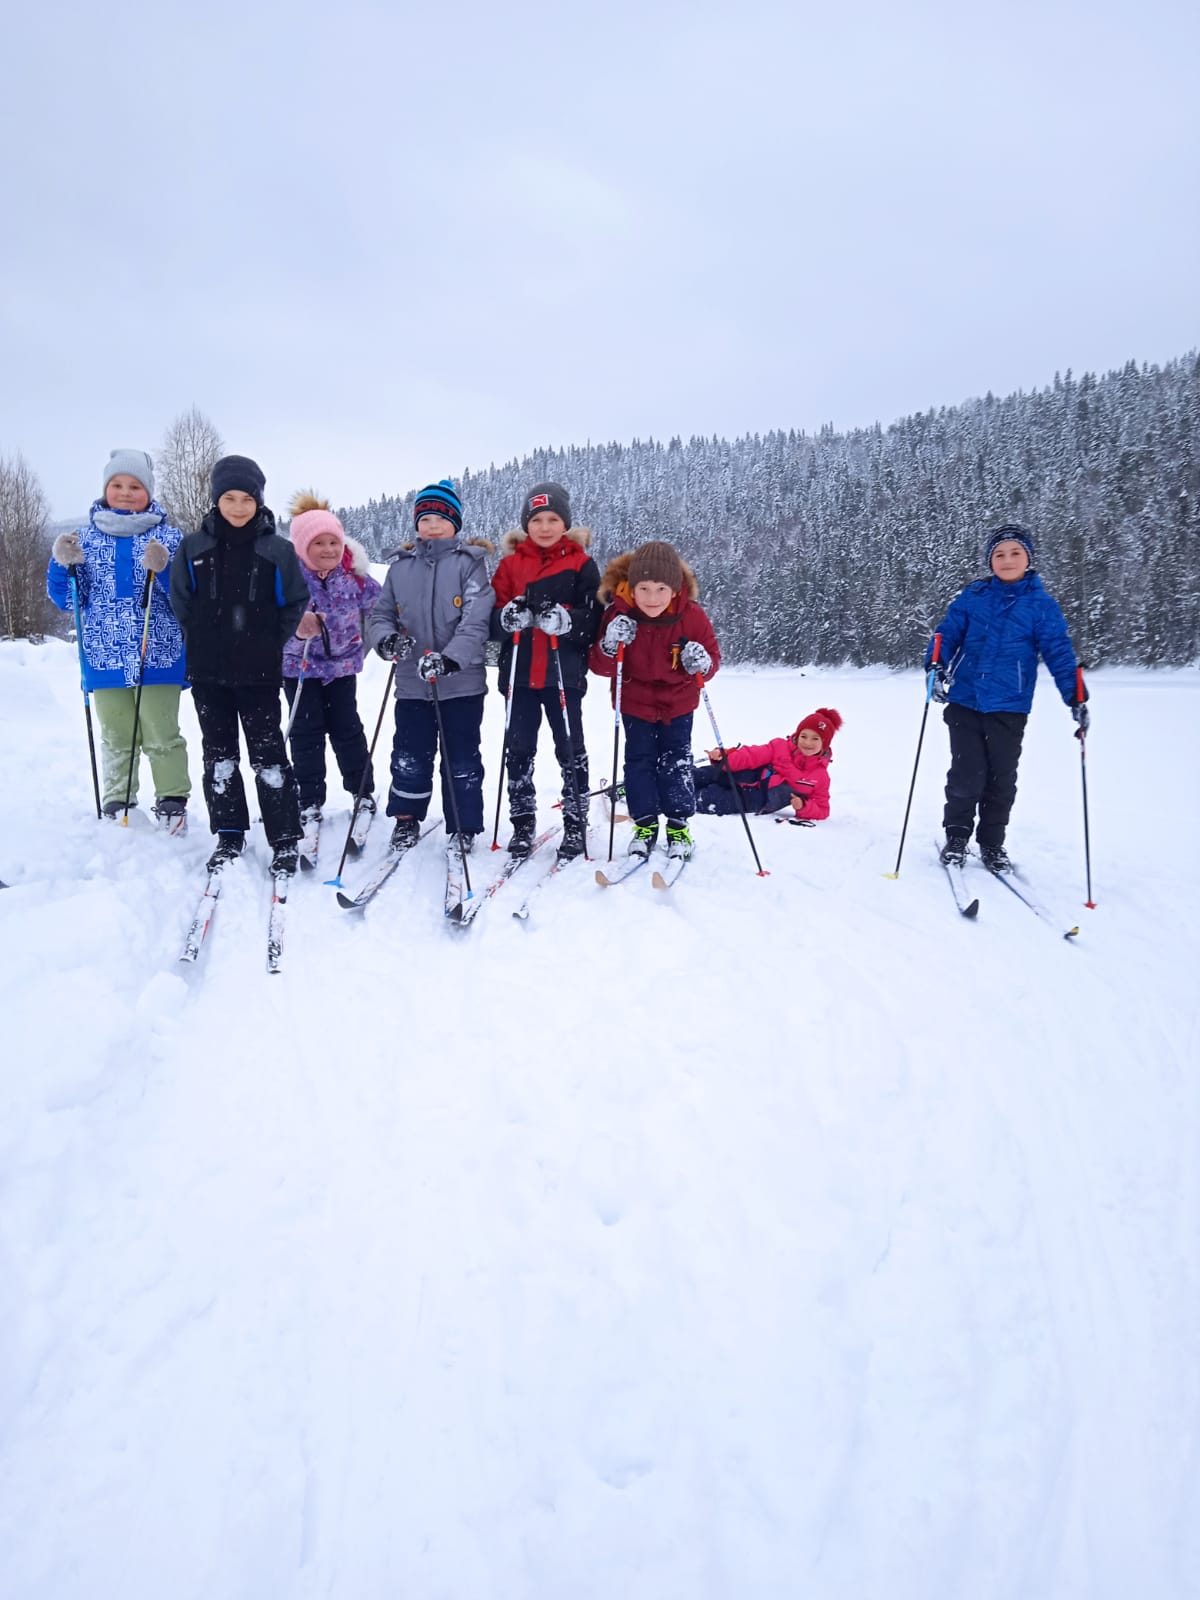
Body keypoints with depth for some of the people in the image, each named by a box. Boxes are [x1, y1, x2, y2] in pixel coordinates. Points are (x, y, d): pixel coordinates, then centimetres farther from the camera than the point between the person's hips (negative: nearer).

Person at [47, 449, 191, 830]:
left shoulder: (168, 536, 1)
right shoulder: (86, 537, 8)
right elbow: (67, 600, 10)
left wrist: (162, 569, -21)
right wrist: (63, 565, -8)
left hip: (158, 658, -2)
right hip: (105, 659, 3)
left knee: (162, 737, 1)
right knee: (116, 740, 10)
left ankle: (172, 804, 13)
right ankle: (116, 806, 21)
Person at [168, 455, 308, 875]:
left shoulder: (278, 550, -1)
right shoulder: (193, 547, 3)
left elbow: (295, 603, 5)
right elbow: (180, 603, 9)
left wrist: (271, 646, 2)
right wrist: (201, 644, 5)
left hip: (259, 675, -2)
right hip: (208, 674, 3)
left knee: (268, 755, -1)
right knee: (218, 754, 9)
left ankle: (285, 842, 6)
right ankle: (228, 836, 20)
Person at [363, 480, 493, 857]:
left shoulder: (469, 563, -3)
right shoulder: (401, 567, 9)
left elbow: (476, 621, -13)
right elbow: (379, 614, 13)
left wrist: (450, 659, -27)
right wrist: (386, 638, -10)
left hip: (461, 681, -3)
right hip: (411, 683, 3)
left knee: (462, 760, 6)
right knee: (409, 756, 10)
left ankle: (464, 827, 21)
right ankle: (406, 819, 29)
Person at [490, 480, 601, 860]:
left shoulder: (581, 564, 1)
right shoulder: (511, 563, 7)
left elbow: (594, 619, -6)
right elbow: (493, 617, 3)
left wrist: (562, 619, -23)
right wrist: (510, 616, -19)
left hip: (564, 673, -2)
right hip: (521, 672, 2)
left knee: (570, 750, 6)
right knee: (519, 750, 7)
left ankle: (576, 824, 16)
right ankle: (522, 823, 17)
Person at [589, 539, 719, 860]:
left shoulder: (692, 616, -19)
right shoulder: (618, 614, -20)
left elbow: (712, 656, -5)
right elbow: (600, 667, -12)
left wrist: (703, 663, -29)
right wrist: (609, 647, -34)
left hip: (678, 704, 0)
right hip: (635, 704, 0)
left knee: (676, 763, 4)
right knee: (639, 761, 4)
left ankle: (678, 825, 18)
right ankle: (645, 824, 19)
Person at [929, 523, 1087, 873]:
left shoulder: (1042, 604, 0)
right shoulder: (973, 596, 3)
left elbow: (1059, 652, -2)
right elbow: (948, 632, 2)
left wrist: (1075, 698, -11)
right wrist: (937, 666, -17)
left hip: (1009, 708, 0)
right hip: (965, 701, 0)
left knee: (1001, 779, 7)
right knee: (966, 775, -1)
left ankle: (992, 843, 22)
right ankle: (956, 836, 18)